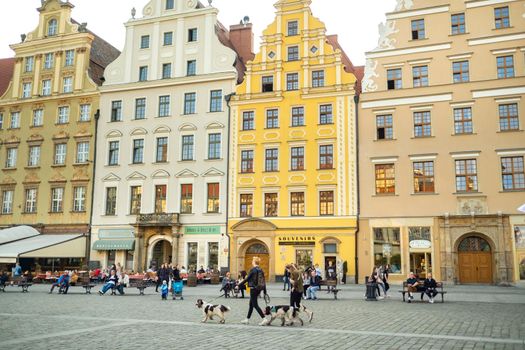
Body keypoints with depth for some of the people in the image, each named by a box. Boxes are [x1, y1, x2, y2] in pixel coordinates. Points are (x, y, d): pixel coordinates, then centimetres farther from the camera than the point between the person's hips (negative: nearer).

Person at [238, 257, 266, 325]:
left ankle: (264, 319, -11)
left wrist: (239, 284, -3)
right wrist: (265, 291, 13)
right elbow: (264, 281, 9)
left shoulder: (253, 270, -14)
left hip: (253, 288, -8)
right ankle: (247, 319, 25)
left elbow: (247, 279, -13)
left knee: (255, 305, -3)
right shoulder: (261, 270, 7)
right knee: (251, 304, 17)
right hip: (259, 289, 8)